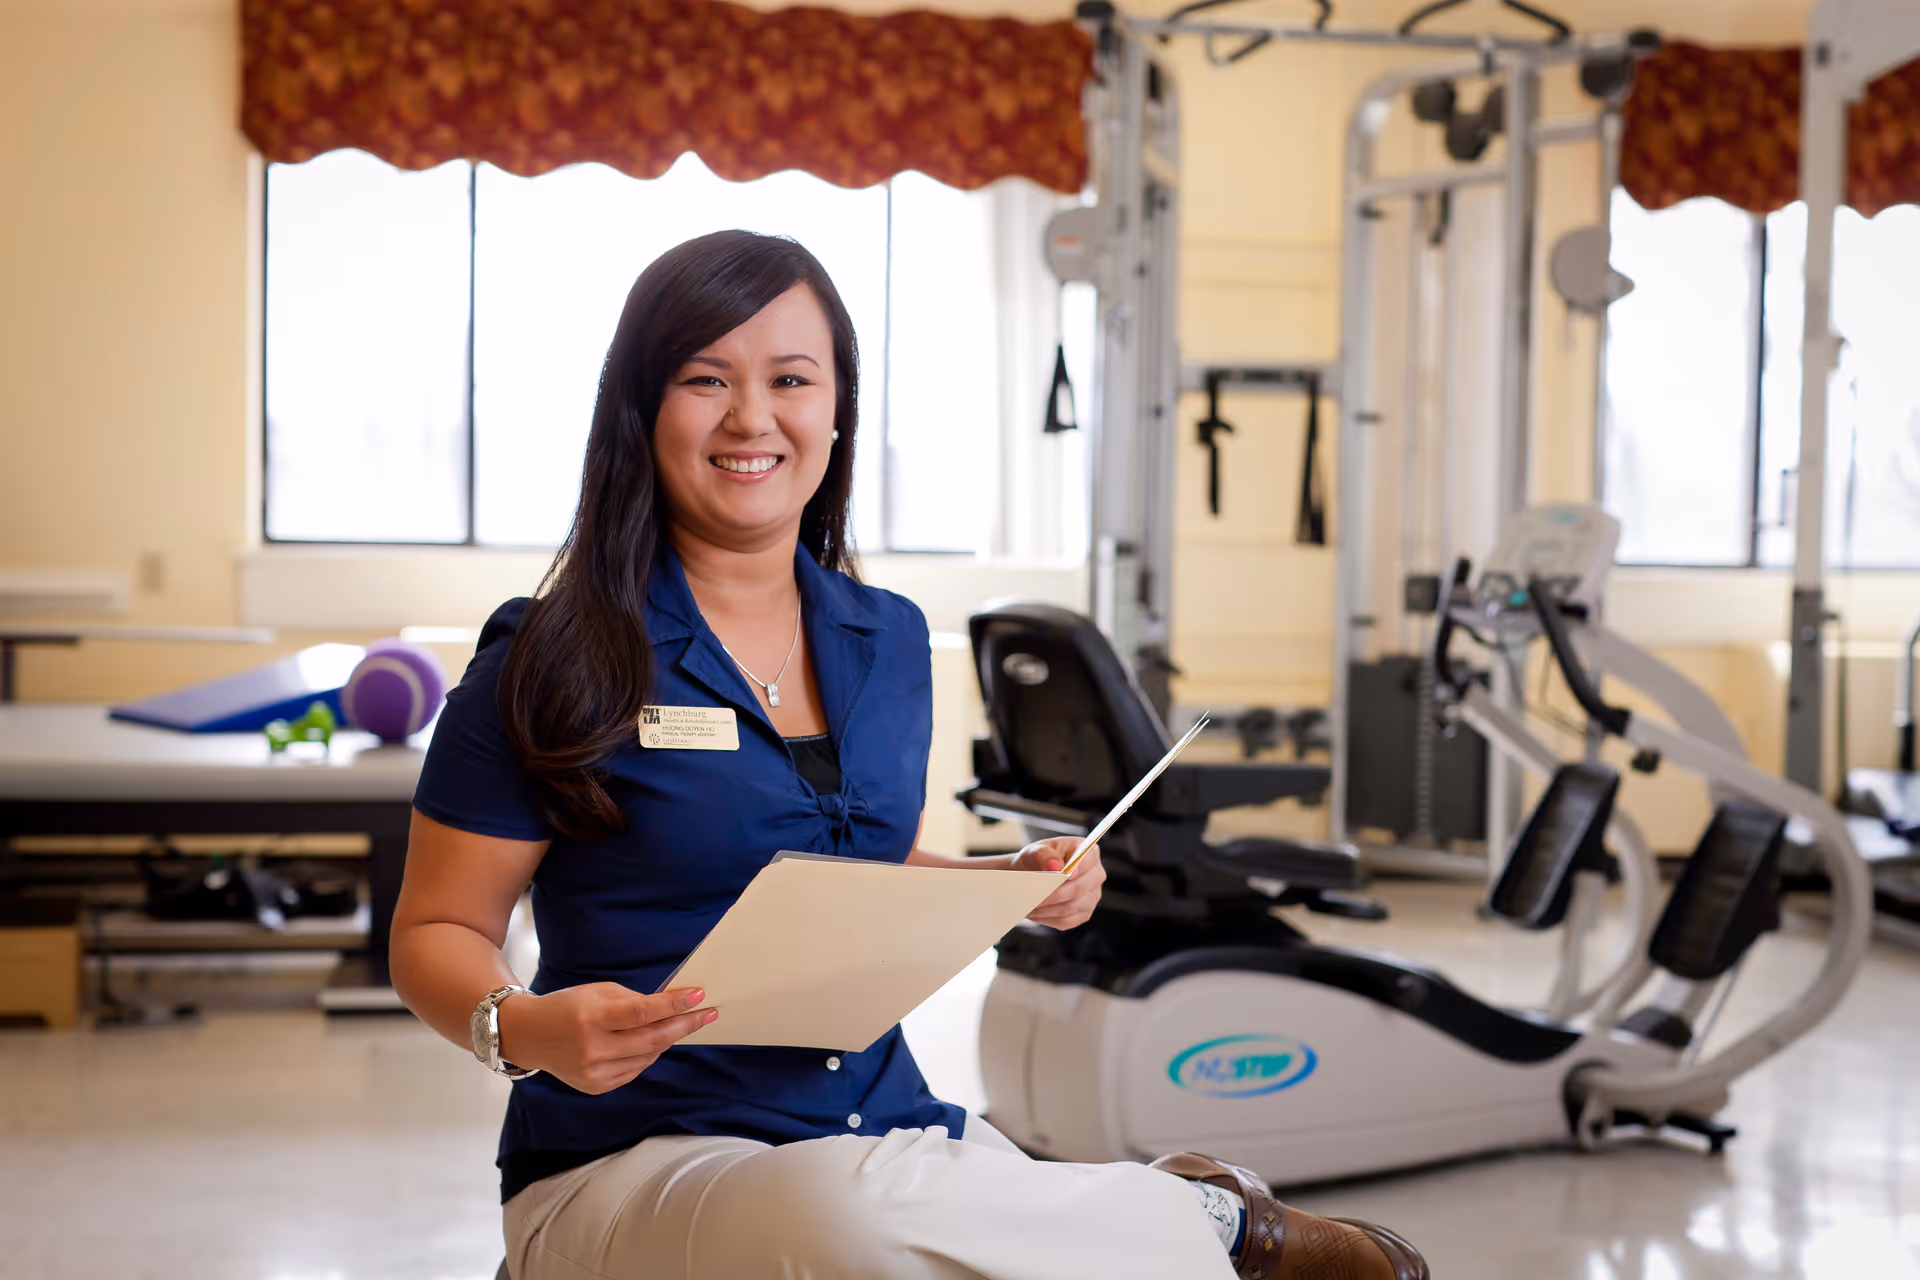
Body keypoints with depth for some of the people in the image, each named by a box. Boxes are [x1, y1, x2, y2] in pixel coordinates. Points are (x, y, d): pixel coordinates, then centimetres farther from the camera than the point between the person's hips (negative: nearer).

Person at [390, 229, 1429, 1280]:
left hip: (887, 1127, 4)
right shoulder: (549, 666, -6)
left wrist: (1013, 882, 3)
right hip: (637, 1164, -4)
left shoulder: (891, 642, 10)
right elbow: (437, 932, -2)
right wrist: (522, 1029, -24)